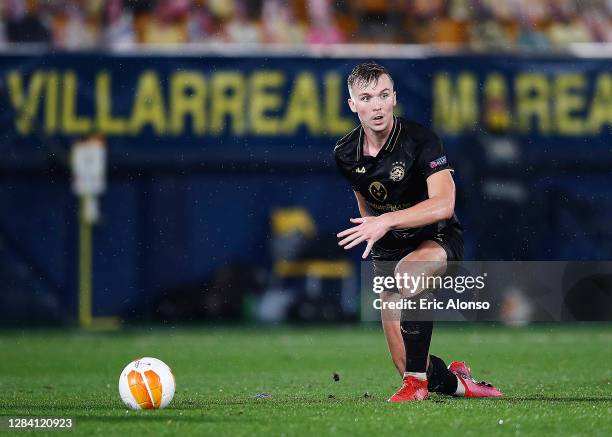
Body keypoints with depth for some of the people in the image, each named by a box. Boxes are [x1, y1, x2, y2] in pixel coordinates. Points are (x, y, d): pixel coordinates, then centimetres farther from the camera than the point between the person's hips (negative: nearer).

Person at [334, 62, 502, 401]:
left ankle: (417, 381, -33)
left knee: (407, 273, -42)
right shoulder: (345, 154, -3)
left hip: (437, 238, -5)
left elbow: (443, 204, -32)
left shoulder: (420, 140, -19)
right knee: (405, 366, -6)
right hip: (389, 248, 5)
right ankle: (458, 383, 28)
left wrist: (388, 221, -42)